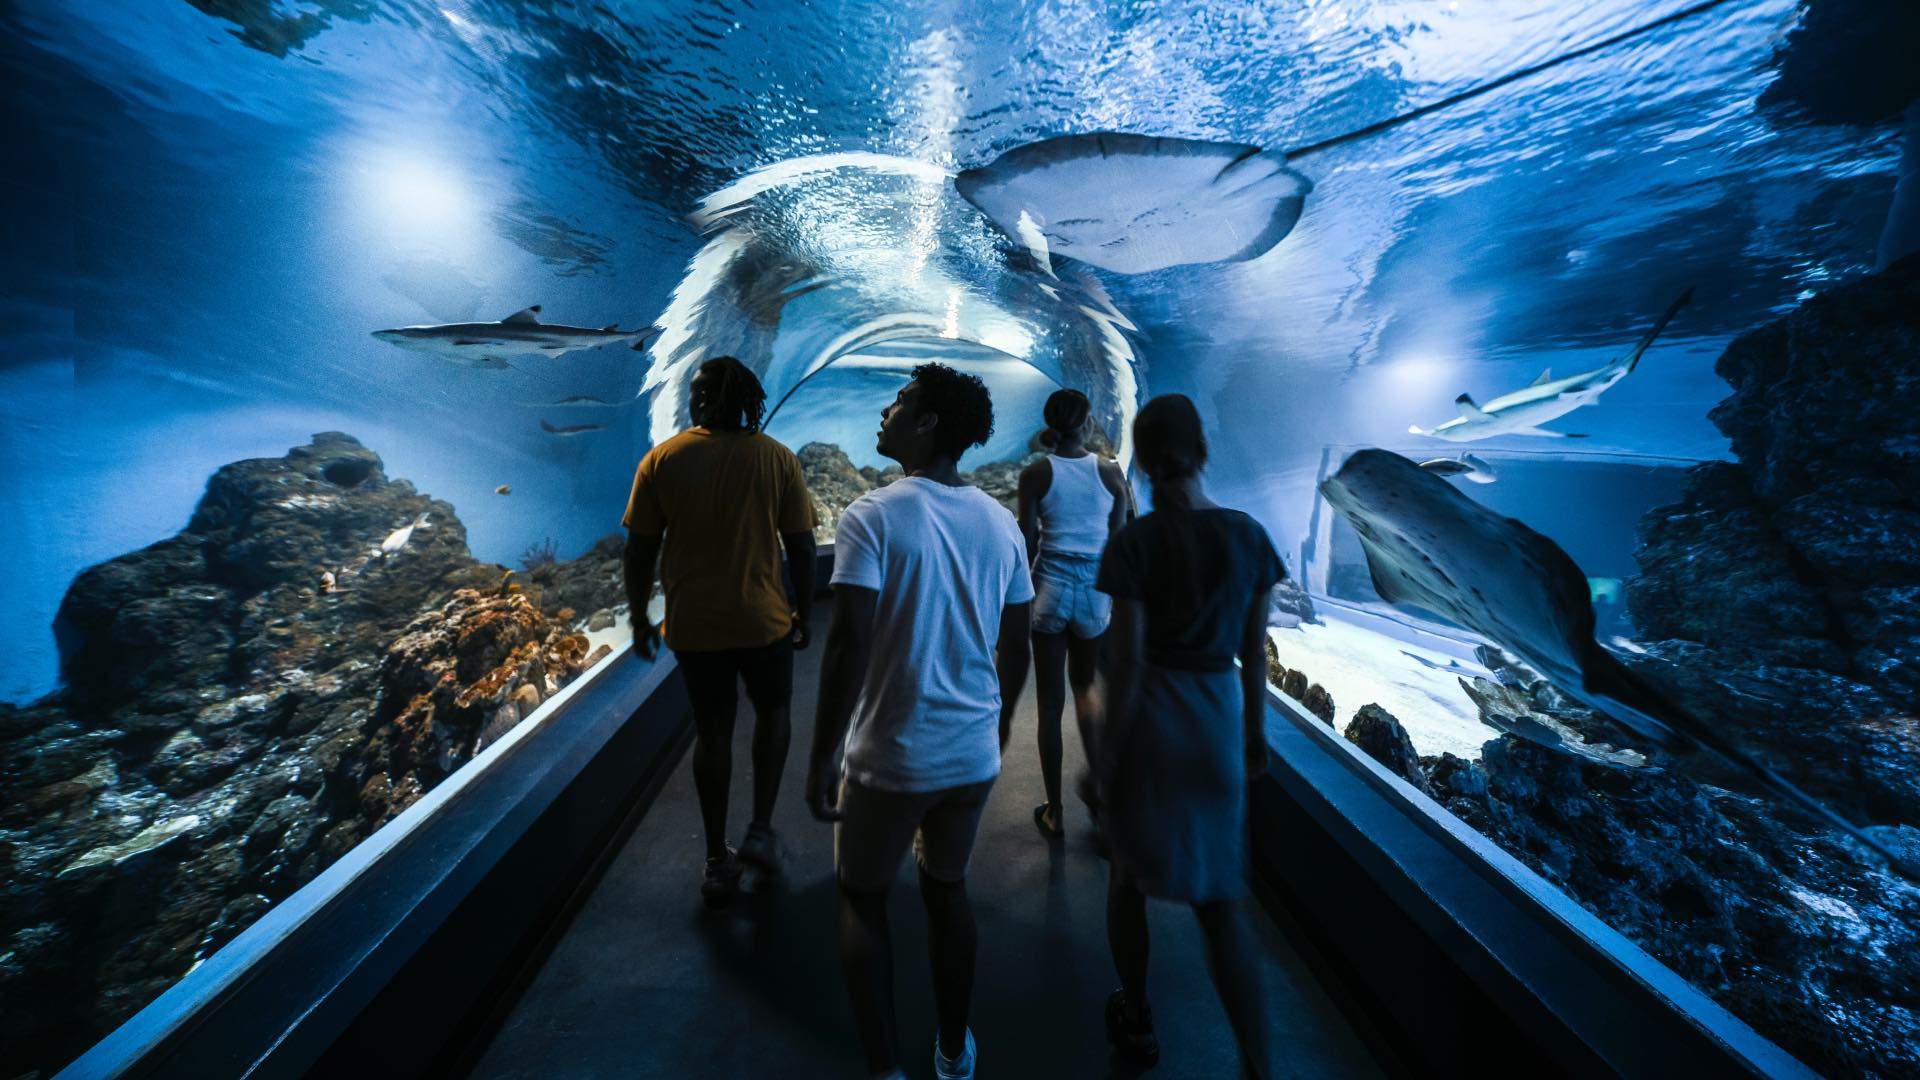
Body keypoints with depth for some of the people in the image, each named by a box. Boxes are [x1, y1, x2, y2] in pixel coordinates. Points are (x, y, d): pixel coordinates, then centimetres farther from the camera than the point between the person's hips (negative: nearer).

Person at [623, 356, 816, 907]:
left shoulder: (662, 459, -4)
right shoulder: (778, 459, -7)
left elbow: (640, 550, -2)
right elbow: (801, 547, -5)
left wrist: (639, 618, 11)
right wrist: (802, 613, 8)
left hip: (693, 625, 1)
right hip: (763, 619, -1)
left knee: (712, 732, 15)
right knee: (773, 714, 24)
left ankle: (718, 862, 26)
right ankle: (761, 831, 24)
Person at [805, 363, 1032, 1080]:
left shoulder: (872, 518, -15)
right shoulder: (1000, 522, 0)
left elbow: (848, 645, -21)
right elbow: (1015, 649, 6)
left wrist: (819, 760, -11)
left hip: (889, 758, -5)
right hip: (974, 755, 5)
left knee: (862, 900, 19)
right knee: (947, 887, 25)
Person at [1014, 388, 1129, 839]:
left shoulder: (1035, 474, -6)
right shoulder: (1111, 472, -2)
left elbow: (1027, 545, -5)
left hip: (1051, 586, -1)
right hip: (1095, 590, 2)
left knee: (1051, 703, 9)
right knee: (1084, 687, 25)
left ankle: (1054, 813, 19)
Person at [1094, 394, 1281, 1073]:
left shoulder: (1133, 543, -14)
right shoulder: (1248, 536, -4)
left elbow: (1128, 661, -15)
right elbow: (1254, 650, 2)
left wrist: (1108, 754, -6)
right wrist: (1255, 731, 15)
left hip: (1148, 717, -2)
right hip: (1217, 718, 3)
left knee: (1129, 875, 21)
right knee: (1218, 900, 17)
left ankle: (1136, 1022, 40)